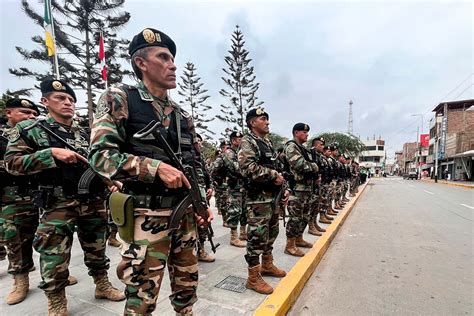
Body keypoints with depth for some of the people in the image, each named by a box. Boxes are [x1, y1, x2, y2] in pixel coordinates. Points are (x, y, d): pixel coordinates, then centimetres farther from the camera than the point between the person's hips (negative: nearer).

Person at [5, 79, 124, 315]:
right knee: (55, 258, 4)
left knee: (97, 249, 15)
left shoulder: (85, 133, 10)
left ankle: (102, 285, 34)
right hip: (57, 204, -3)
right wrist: (51, 153, -19)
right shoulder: (29, 129, 0)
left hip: (93, 201, 4)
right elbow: (12, 162, -7)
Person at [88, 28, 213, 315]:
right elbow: (100, 155, -13)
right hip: (148, 215, -5)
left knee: (187, 287, 19)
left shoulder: (183, 114, 12)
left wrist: (202, 202, 4)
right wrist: (156, 167, -23)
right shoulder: (119, 98, -4)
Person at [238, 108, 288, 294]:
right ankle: (253, 278, 11)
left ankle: (267, 265, 37)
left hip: (273, 196, 10)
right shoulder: (248, 142, -12)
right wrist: (274, 175, -19)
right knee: (257, 236, -2)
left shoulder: (268, 142, 17)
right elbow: (248, 168, -27)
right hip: (258, 198, -9)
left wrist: (283, 187, 13)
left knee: (271, 233, 19)